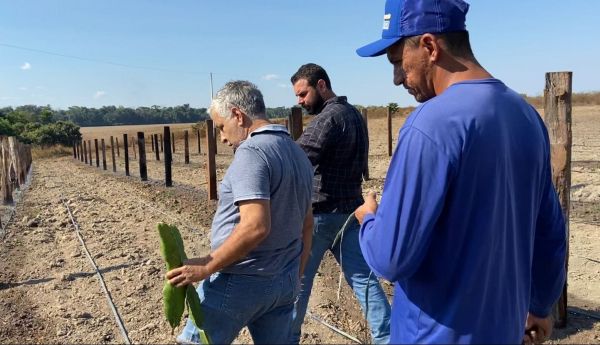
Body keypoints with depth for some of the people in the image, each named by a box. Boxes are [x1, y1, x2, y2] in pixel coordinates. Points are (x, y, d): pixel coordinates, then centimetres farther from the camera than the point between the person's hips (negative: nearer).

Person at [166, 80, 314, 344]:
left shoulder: (251, 151, -17)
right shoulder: (298, 154, 11)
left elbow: (256, 226, -28)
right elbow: (307, 224, 16)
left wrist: (206, 266, -20)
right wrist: (295, 276, 23)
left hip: (240, 282, -8)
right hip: (284, 282, 8)